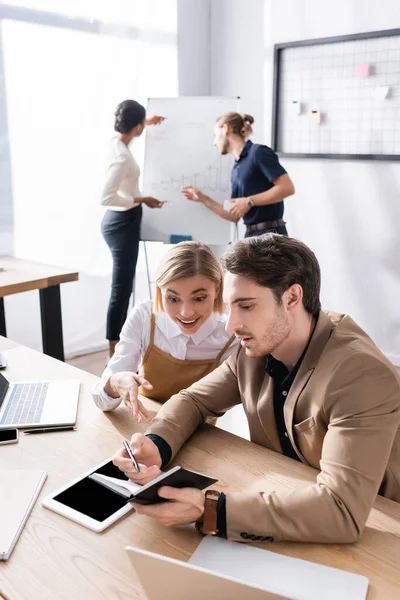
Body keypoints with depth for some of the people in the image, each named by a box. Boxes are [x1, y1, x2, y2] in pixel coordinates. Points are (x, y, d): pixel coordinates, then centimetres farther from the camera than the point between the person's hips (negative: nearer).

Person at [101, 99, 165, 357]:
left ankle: (120, 345, 28)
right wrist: (141, 200, -21)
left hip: (121, 221, 10)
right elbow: (107, 197, -30)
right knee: (121, 290, -5)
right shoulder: (122, 156, -24)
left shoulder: (116, 142, 4)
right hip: (123, 223, -10)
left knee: (124, 287, 17)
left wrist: (146, 123, 33)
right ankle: (114, 357, 3)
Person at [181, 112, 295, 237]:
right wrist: (203, 198, 15)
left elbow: (287, 187, -15)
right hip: (251, 235, 8)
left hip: (269, 234, -8)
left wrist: (250, 201, -16)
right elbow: (234, 216, 17)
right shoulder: (236, 169, 16)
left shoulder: (258, 152, -6)